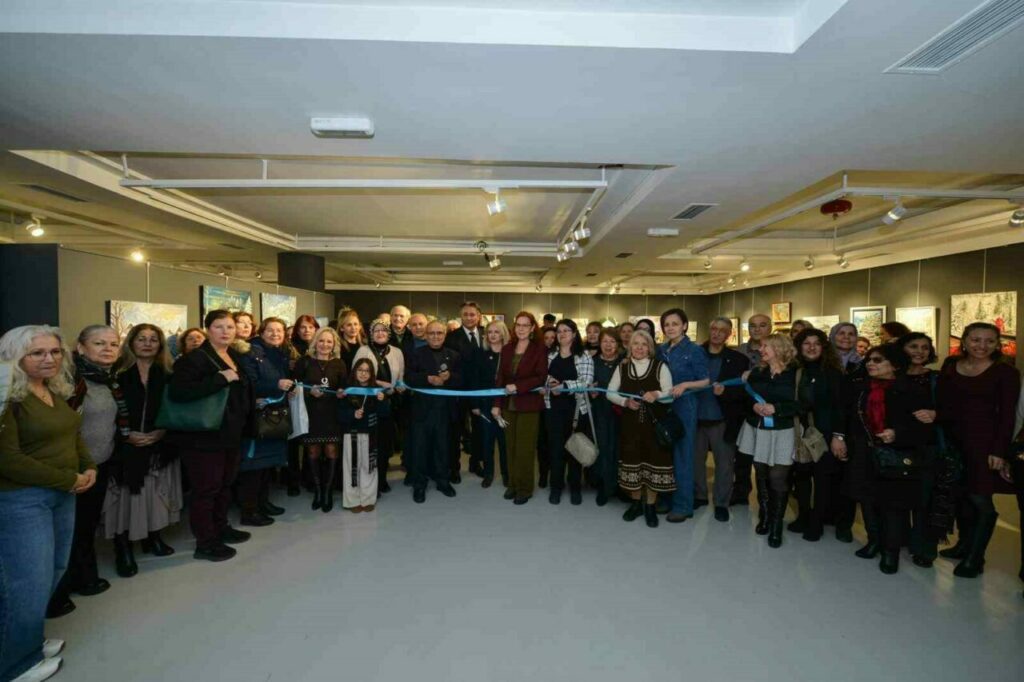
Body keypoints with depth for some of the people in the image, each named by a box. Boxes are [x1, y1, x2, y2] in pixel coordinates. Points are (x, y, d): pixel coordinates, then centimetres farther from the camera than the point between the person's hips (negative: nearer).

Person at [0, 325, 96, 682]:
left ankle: (30, 640, 34)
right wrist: (68, 479, -14)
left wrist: (88, 468, 0)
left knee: (52, 572, 15)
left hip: (63, 495, 8)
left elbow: (73, 434, 16)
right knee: (29, 582, 3)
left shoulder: (57, 392, 8)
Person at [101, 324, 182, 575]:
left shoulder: (167, 375, 7)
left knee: (155, 494, 8)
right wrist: (125, 434, -15)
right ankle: (123, 549, 10)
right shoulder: (117, 373, -2)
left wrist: (162, 431, -10)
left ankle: (153, 537, 25)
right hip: (125, 448, -2)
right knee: (125, 497, -2)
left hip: (159, 447, 3)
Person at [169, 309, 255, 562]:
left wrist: (245, 421, 14)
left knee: (224, 485, 19)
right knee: (206, 489, 2)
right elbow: (177, 392, -28)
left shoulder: (236, 357, 11)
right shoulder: (194, 359, -14)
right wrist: (220, 378, -28)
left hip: (231, 434, 8)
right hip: (204, 436, -8)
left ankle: (220, 528, 35)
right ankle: (205, 543, 15)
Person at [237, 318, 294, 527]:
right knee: (255, 461, -3)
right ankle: (249, 510, 5)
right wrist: (276, 385, -27)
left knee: (269, 459, 13)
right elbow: (249, 384, -19)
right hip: (256, 415, -7)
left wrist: (291, 384, -4)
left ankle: (263, 501, 25)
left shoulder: (285, 354, 12)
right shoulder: (251, 352, -9)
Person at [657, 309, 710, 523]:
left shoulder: (694, 350, -7)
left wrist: (685, 385, -22)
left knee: (682, 456, 1)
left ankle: (683, 505, 11)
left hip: (684, 408, -5)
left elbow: (706, 381, -8)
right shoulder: (662, 350, 9)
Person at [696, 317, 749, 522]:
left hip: (723, 420, -2)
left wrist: (725, 391, -23)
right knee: (696, 460, 14)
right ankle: (699, 496, 32)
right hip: (697, 418, 2)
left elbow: (745, 390, -7)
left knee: (724, 463, 9)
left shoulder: (738, 359, -3)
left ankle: (722, 503, 23)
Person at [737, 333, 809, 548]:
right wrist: (753, 406, -11)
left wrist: (776, 408, -19)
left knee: (778, 478, -4)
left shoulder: (796, 373, -6)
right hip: (757, 429, 4)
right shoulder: (756, 372, 7)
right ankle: (764, 516, 27)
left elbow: (803, 404, -11)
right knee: (761, 474, 11)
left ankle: (776, 526, 9)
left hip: (782, 432, -4)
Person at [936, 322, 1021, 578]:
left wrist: (999, 451, -11)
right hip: (953, 439, 4)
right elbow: (940, 400, 7)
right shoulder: (950, 366, 7)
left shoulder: (1006, 372, -3)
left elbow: (1007, 414, -6)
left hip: (984, 441, -4)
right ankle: (964, 544, 29)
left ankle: (975, 557, 10)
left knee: (979, 498, -3)